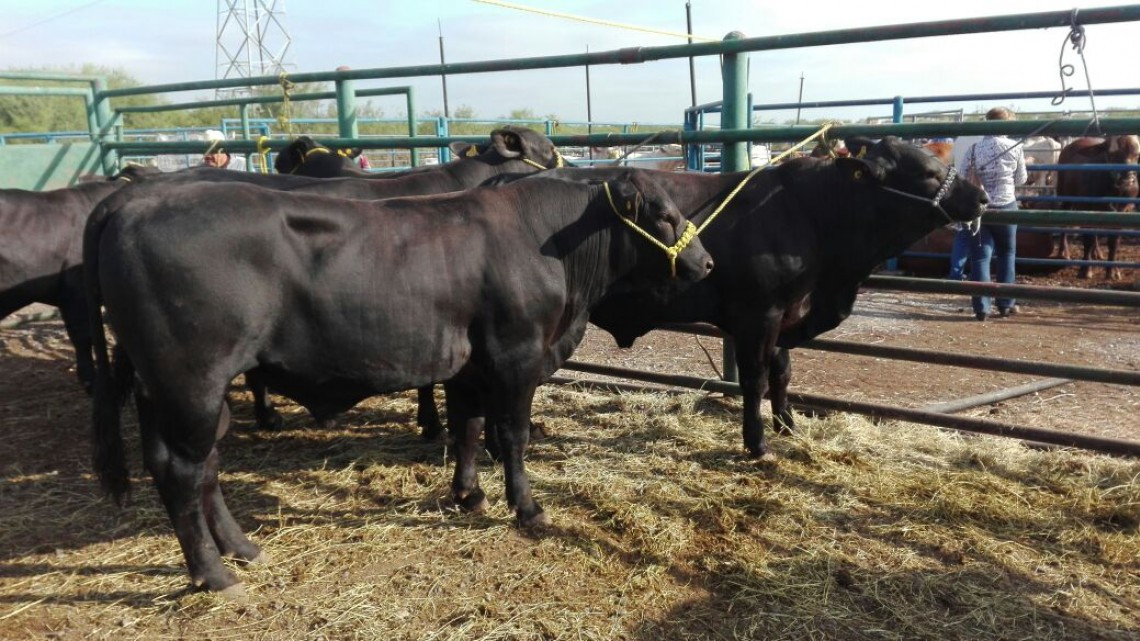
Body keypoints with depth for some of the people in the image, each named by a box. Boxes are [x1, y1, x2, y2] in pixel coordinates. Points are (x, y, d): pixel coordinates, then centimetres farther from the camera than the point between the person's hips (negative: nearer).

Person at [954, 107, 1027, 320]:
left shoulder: (973, 147, -6)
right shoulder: (1015, 147, -4)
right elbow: (1021, 179, 7)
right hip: (1006, 206, 1)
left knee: (980, 256, 3)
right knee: (1006, 254, 18)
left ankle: (981, 308, -3)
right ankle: (1005, 304, 21)